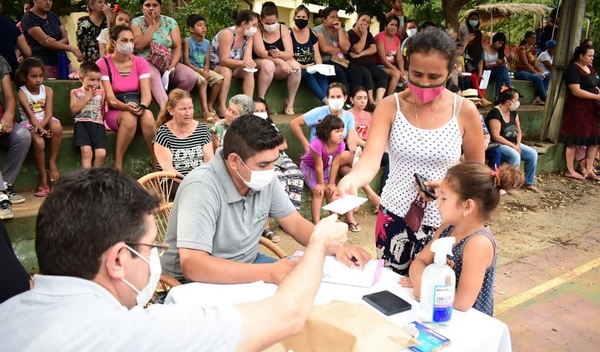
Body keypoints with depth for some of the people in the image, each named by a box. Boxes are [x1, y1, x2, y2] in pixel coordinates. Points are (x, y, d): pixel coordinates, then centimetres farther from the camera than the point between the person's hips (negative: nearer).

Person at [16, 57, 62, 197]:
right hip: (30, 123, -2)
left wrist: (41, 125, -25)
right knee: (39, 142, -32)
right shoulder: (22, 92, -6)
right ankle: (43, 177, -16)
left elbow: (48, 113, -7)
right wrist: (39, 128, -29)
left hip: (45, 121, 2)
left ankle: (52, 162, -16)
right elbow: (30, 114, -16)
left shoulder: (47, 90, 2)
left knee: (57, 127, -34)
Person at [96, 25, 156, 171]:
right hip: (113, 112, -2)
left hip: (137, 110, 2)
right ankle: (117, 165, -25)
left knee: (147, 115, -33)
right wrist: (126, 106, -32)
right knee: (129, 117, -37)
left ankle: (158, 164, -23)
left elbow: (146, 92, -7)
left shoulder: (140, 62, 3)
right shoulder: (103, 64, -6)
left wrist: (142, 106, -30)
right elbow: (110, 97, -12)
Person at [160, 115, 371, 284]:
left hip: (247, 265, 7)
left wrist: (336, 248, -14)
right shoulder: (201, 188, -29)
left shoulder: (264, 179, -7)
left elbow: (295, 223, 4)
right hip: (198, 281, -7)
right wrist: (268, 273, -41)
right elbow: (192, 265, -36)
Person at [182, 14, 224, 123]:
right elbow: (186, 62, -13)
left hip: (203, 70, 6)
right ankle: (205, 111, -33)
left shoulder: (207, 43, 8)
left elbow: (207, 62, 5)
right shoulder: (187, 41, -8)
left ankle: (210, 106, -4)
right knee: (203, 81, -32)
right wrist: (200, 72, -22)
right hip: (191, 69, -6)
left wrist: (206, 71, -17)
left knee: (219, 79, -15)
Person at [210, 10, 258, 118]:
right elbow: (223, 60, -30)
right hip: (215, 66, -6)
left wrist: (248, 63, -39)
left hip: (233, 67, 6)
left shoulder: (248, 37, -2)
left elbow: (247, 58, -14)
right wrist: (242, 63, -45)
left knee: (249, 71, -19)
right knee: (226, 71, -36)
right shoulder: (228, 33, -24)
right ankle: (222, 108, -37)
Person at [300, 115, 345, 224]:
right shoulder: (318, 144, -40)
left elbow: (335, 165, -15)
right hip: (309, 167, -5)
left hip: (325, 168, 6)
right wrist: (321, 183, -18)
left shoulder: (340, 144, -23)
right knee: (319, 192, -14)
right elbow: (318, 166, -29)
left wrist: (331, 183, -10)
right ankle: (316, 222, -11)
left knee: (330, 191, 2)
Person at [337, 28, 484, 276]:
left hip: (442, 222, -1)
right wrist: (351, 179, -41)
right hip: (394, 216, 1)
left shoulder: (465, 111, -8)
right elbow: (370, 159, -20)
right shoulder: (390, 106, -8)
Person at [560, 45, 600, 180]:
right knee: (574, 140, -2)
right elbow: (576, 91, -19)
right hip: (577, 108, -8)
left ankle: (589, 170, 13)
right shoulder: (573, 69, -11)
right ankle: (570, 170, 6)